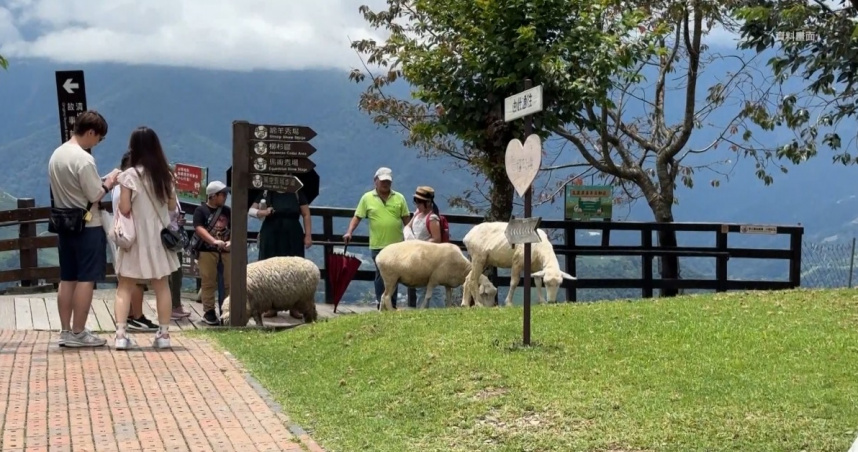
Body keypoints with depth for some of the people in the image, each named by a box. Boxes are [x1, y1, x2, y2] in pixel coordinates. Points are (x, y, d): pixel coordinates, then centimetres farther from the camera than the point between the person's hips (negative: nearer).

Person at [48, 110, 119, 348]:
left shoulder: (56, 155, 9)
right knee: (86, 279, -2)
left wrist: (100, 182, 12)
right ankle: (78, 333, 0)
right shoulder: (84, 159, -18)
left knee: (67, 279, 10)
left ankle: (65, 331, 12)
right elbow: (95, 196, -17)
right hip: (87, 226, -8)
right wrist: (108, 184, 1)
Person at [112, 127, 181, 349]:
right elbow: (172, 206, 8)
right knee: (161, 286, 10)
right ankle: (163, 334, 11)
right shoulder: (165, 174, 2)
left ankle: (121, 334, -6)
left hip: (135, 238, -4)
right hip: (158, 237, 4)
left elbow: (125, 209, -15)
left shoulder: (130, 175, -12)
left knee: (125, 287, 2)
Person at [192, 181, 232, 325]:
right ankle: (209, 312, 5)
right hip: (207, 251, -5)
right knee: (208, 282, -1)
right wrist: (214, 241, -29)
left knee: (230, 281, 4)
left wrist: (231, 241, -12)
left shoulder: (227, 211, 12)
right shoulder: (201, 210, -3)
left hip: (226, 251, 5)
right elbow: (199, 229, -15)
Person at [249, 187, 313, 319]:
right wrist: (262, 212, -15)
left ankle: (294, 307, 8)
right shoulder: (266, 193, 4)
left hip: (292, 238, 0)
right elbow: (251, 210, 6)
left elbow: (306, 214, 4)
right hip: (271, 237, 0)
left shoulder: (297, 193, 4)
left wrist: (308, 235, -3)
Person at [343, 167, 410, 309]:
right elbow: (357, 217, 1)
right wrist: (349, 232, -12)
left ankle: (392, 305, 17)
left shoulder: (399, 198, 5)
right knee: (381, 275, 3)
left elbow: (406, 219, 8)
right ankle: (381, 305, 9)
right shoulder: (367, 198, 1)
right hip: (377, 244, -2)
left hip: (397, 244, 2)